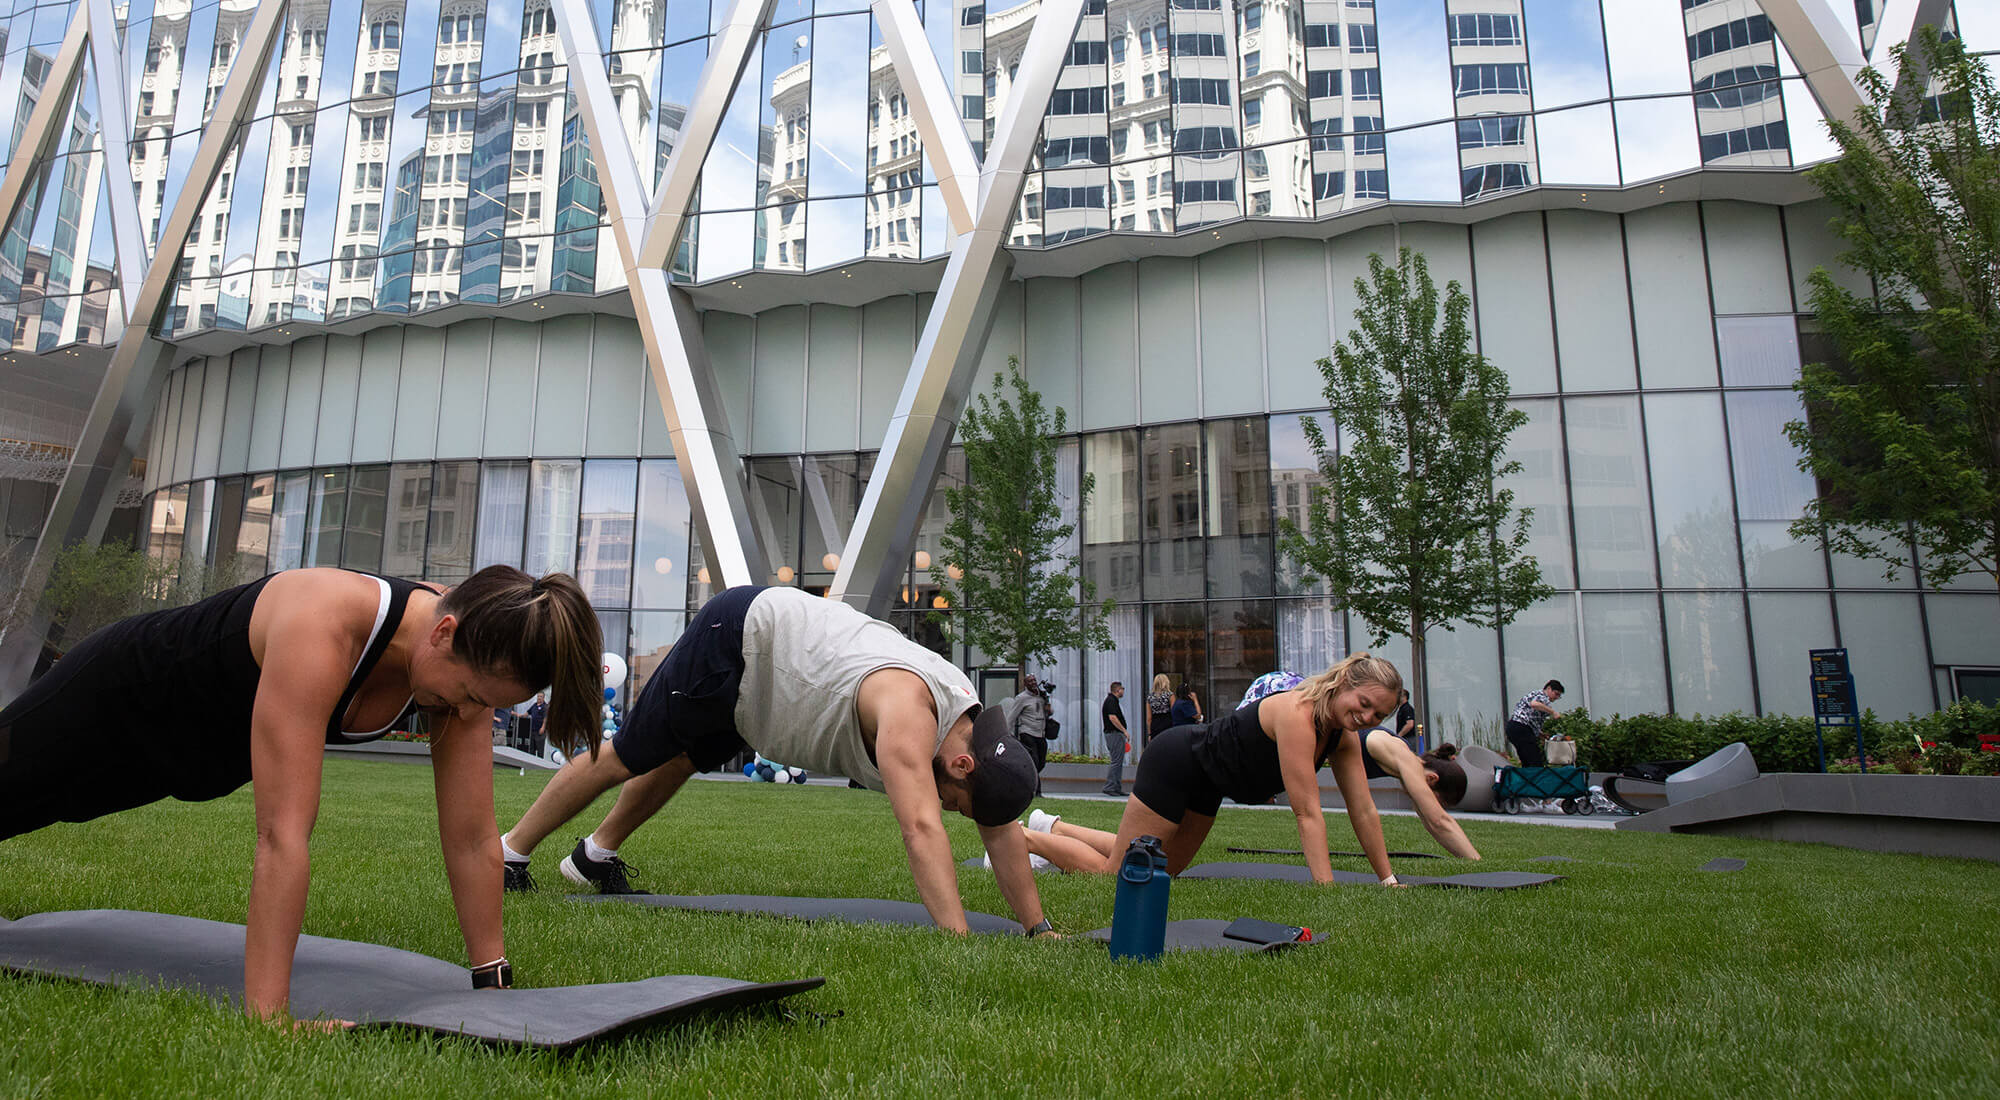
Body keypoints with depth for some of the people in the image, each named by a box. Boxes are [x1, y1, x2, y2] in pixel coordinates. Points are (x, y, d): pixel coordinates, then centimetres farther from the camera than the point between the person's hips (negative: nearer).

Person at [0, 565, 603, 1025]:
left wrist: (493, 984, -21)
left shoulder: (469, 659, -28)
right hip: (115, 701, -6)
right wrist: (265, 1017, -48)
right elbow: (281, 837, -49)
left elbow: (473, 840, -23)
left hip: (198, 753, 6)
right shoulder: (320, 628, -47)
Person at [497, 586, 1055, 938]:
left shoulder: (974, 720, -12)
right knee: (624, 758, 6)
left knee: (678, 761, 24)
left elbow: (1001, 830, -5)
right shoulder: (908, 711, -36)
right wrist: (960, 943, -50)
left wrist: (1038, 928, -7)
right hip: (734, 636, -8)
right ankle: (509, 852, 27)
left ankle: (595, 855, 46)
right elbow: (921, 828, -47)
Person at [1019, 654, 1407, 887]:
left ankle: (1053, 828, 34)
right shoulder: (1296, 714, -32)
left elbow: (1364, 811, -1)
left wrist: (1388, 880, -2)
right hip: (1177, 761, -9)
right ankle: (1020, 836, 13)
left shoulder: (1344, 734, -7)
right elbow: (1307, 814, -34)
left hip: (1205, 783, 9)